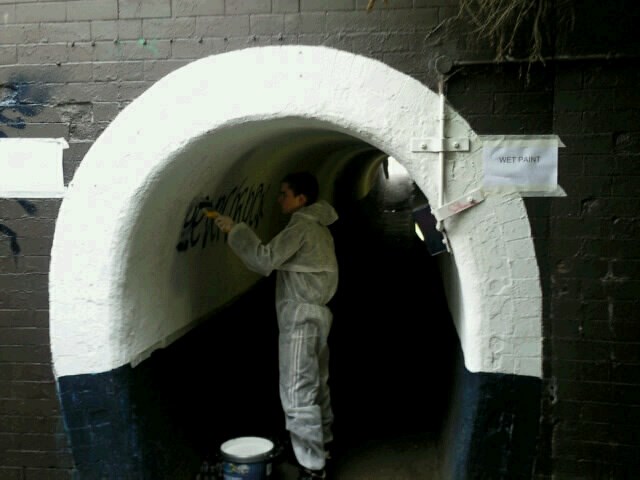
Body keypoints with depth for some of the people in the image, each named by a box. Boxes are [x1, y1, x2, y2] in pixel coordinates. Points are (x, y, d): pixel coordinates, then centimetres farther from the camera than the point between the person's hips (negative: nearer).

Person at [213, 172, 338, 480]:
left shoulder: (301, 227, -15)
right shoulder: (317, 227, 15)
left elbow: (265, 260, -21)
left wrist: (235, 230, -13)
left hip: (301, 316, -10)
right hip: (315, 313, 10)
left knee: (297, 395, -6)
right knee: (315, 385, 22)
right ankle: (323, 442, 37)